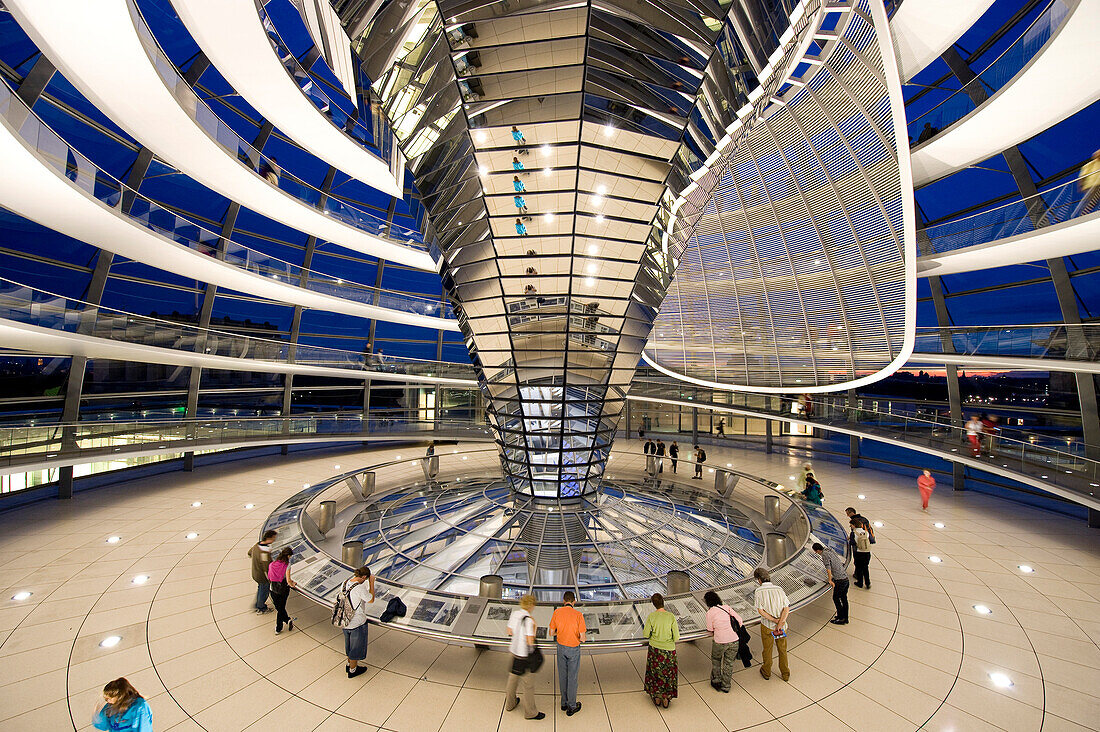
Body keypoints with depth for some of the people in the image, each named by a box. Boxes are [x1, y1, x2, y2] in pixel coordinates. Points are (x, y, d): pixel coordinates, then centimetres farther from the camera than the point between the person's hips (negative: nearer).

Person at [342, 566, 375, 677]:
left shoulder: (345, 583, -9)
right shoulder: (360, 588, -31)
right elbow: (371, 600, -14)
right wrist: (372, 582, -13)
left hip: (345, 621, 7)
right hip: (357, 623, -7)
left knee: (349, 645, 29)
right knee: (356, 647, 17)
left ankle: (349, 664, 49)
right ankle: (352, 670, 36)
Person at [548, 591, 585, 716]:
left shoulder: (557, 612, -12)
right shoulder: (578, 615, -20)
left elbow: (551, 632, -3)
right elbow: (582, 638, -17)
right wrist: (584, 638, 6)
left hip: (561, 647, 3)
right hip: (574, 649, -3)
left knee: (562, 676, 19)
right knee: (572, 677, 12)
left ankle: (564, 703, 33)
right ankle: (571, 707, 25)